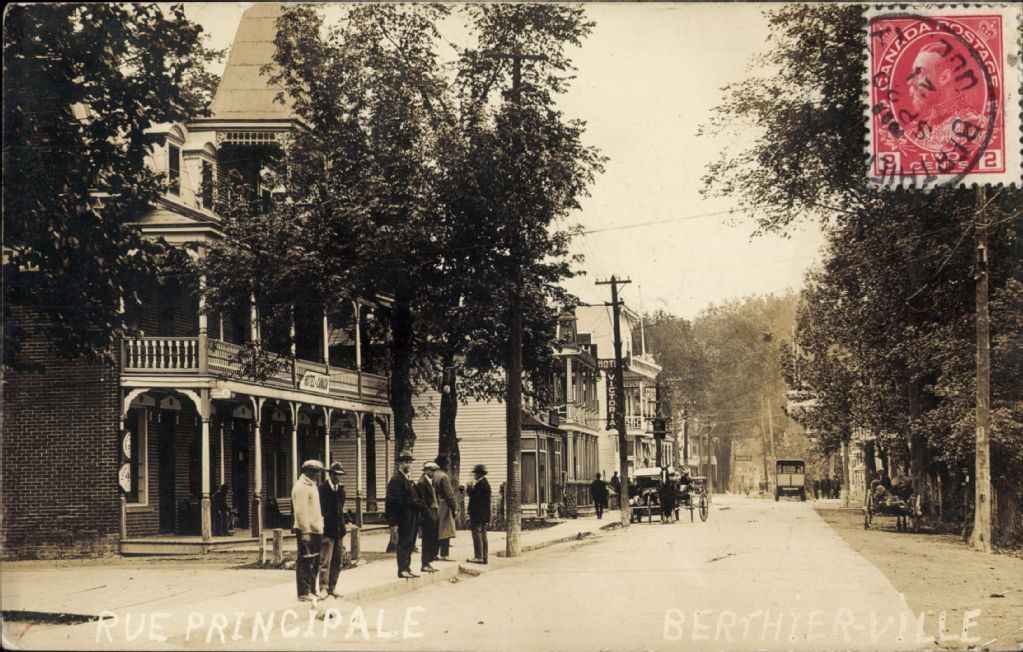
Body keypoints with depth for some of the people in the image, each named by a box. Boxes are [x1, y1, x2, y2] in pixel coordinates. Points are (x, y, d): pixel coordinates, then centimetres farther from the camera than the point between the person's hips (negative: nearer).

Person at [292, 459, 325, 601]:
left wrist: (319, 527, 16)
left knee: (314, 562, 14)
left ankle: (311, 590, 22)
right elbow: (301, 512, -18)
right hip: (306, 531, -10)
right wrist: (305, 531, -22)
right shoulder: (301, 487, -13)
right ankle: (304, 593, -3)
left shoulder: (312, 486, 18)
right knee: (305, 562, -6)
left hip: (315, 529, 10)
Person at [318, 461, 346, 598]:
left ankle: (332, 587, 16)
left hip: (338, 530, 7)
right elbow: (319, 509, -8)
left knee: (337, 561, 9)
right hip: (327, 530, -7)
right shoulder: (322, 489, -7)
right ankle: (323, 588, -10)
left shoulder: (340, 489, 13)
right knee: (325, 560, -10)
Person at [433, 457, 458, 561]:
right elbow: (450, 494, -15)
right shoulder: (444, 476, -15)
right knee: (445, 532, -4)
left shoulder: (433, 475, 8)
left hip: (435, 508, 8)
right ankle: (444, 554, -5)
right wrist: (454, 507, -9)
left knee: (436, 532, 12)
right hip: (444, 507, -8)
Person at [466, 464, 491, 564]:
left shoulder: (480, 483, -16)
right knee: (483, 535, 11)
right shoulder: (486, 482, 15)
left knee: (477, 534, -8)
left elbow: (473, 494, -20)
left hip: (478, 514, -10)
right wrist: (471, 489, 10)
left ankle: (478, 557, -9)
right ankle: (484, 557, 13)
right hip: (484, 514, 10)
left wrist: (470, 487, -3)